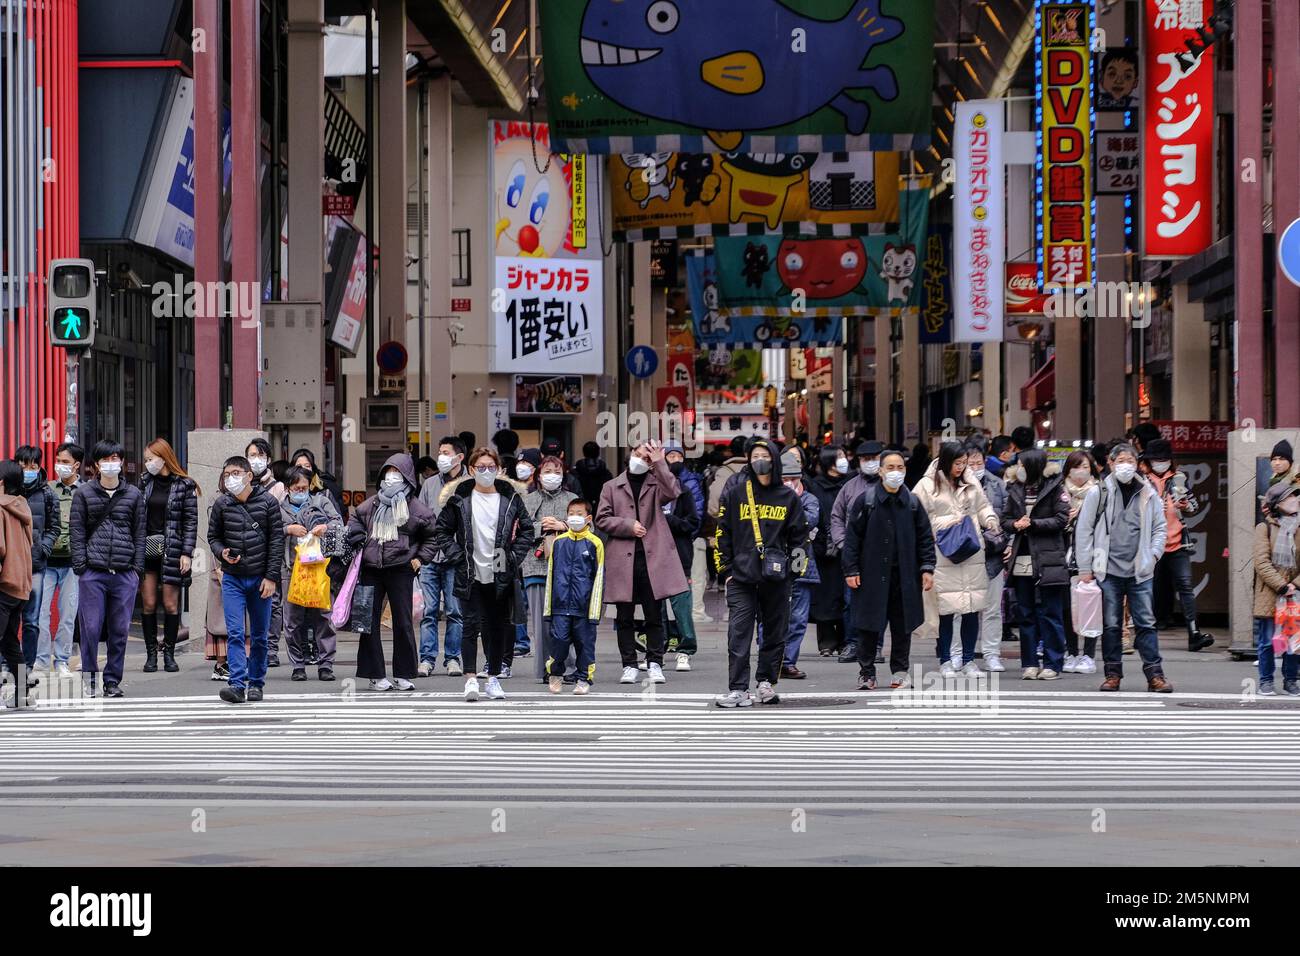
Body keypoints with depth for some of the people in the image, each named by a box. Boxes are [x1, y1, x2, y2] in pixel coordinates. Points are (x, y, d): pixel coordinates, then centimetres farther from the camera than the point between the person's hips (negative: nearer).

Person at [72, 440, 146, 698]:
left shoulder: (134, 495, 10)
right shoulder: (84, 494, 6)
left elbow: (139, 533, 11)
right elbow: (77, 532, 4)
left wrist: (137, 568, 3)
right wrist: (80, 567, -4)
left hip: (125, 573, 1)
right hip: (93, 572, -1)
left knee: (120, 630, 3)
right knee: (91, 628, -3)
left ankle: (113, 680, 12)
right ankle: (89, 678, 8)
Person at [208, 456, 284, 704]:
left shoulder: (268, 502, -4)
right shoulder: (222, 504, 1)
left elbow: (277, 541, -2)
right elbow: (213, 536, 13)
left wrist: (271, 577, -7)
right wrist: (222, 553, -9)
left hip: (260, 579, -1)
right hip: (232, 578, 1)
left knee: (259, 635, 7)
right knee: (235, 633, -10)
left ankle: (256, 683, 17)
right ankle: (237, 684, -14)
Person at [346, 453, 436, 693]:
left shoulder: (415, 507, 1)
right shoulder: (372, 503, 9)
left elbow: (432, 536, 8)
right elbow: (354, 520, 24)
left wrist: (420, 558, 0)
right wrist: (359, 543, 10)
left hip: (401, 570, -3)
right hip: (371, 570, 3)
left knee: (403, 623, 2)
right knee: (370, 621, 2)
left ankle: (403, 675, 10)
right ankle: (375, 675, 8)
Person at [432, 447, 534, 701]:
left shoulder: (510, 498, 5)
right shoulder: (460, 499, 1)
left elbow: (526, 530, 10)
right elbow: (442, 531, 5)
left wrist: (514, 557, -1)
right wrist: (457, 556, -5)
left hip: (501, 576, 2)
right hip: (470, 575, -2)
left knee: (498, 628, 7)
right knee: (471, 626, -8)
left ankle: (494, 678, 16)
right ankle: (470, 678, -10)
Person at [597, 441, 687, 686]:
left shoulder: (655, 484, 10)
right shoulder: (613, 487, 13)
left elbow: (672, 493, -12)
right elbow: (602, 519, 6)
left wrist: (659, 463, -13)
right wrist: (628, 526, -7)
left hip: (652, 558, -1)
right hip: (623, 560, 1)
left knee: (654, 615, 2)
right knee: (624, 617, 3)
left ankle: (654, 664, 9)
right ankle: (629, 665, 10)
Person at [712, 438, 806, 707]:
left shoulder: (788, 497, 7)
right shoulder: (735, 493, 5)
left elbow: (798, 536, 12)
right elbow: (723, 534, 6)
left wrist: (793, 569, 4)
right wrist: (725, 569, 0)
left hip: (776, 577, 2)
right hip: (741, 576, -1)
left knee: (775, 632, 7)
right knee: (739, 634, -9)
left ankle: (767, 682, 20)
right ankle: (738, 690, -11)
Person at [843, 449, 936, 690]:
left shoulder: (912, 503, 7)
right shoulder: (866, 501, 0)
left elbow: (925, 537, 11)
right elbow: (852, 537, 0)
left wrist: (927, 568, 2)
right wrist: (851, 570, -6)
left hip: (904, 575, 2)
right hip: (872, 574, -2)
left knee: (902, 625, 6)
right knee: (869, 626, 1)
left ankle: (900, 672, 16)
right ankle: (866, 673, 10)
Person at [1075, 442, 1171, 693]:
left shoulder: (1148, 495, 7)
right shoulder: (1098, 493, 1)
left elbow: (1159, 528, 14)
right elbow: (1083, 531, 1)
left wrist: (1153, 554, -1)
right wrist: (1085, 568, -2)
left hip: (1140, 571, 1)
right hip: (1108, 570, -1)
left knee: (1146, 623, -1)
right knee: (1111, 625, 4)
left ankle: (1154, 674, 0)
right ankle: (1113, 673, 12)